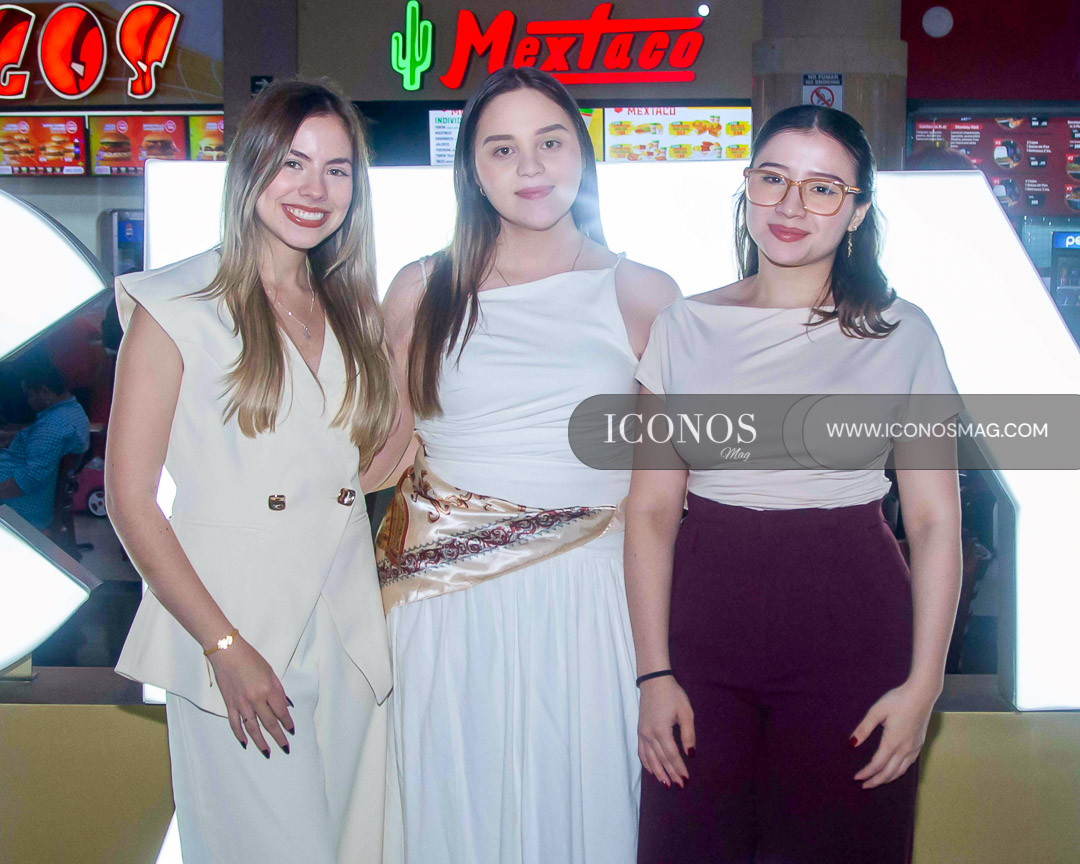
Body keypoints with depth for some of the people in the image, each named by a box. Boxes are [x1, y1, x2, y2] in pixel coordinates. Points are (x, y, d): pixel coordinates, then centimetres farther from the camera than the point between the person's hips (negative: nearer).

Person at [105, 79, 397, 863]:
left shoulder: (355, 311, 13)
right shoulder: (179, 307, -5)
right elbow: (129, 496, -8)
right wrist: (225, 646, -12)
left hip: (349, 623, 5)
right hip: (231, 615, -5)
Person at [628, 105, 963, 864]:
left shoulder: (901, 334, 1)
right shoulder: (686, 326, 4)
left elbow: (935, 520, 0)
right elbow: (652, 508, 2)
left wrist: (923, 686, -6)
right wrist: (654, 672, -3)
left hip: (852, 637, -1)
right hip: (705, 626, 1)